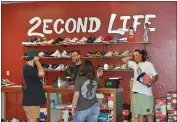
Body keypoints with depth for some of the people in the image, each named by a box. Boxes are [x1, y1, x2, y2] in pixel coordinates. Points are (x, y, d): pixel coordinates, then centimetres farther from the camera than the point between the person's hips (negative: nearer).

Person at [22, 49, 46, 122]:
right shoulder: (28, 69, -20)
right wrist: (37, 61, -18)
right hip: (31, 101, -10)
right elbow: (41, 73, -30)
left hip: (33, 100, 10)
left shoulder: (29, 68, 12)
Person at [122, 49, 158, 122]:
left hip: (146, 93, -5)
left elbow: (156, 76, -6)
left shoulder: (148, 64, -1)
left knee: (148, 113, 0)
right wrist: (132, 57, 13)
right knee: (140, 113, 9)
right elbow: (124, 60, 22)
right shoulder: (134, 64, 13)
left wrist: (149, 81, -23)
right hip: (136, 92, 5)